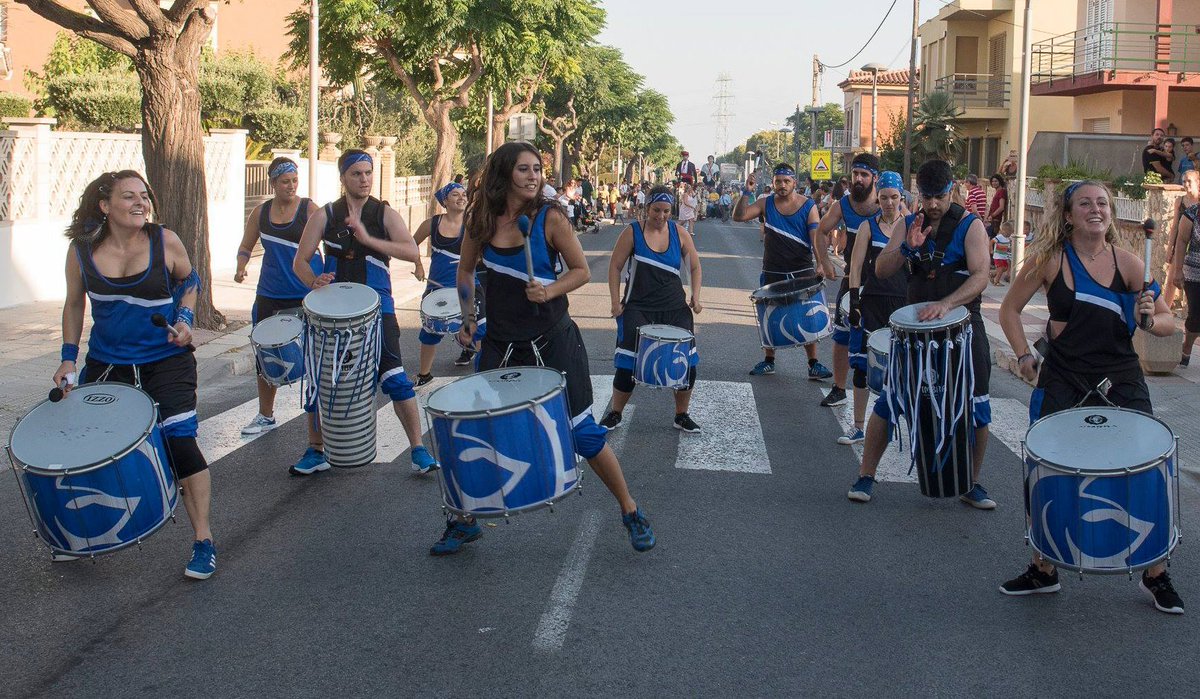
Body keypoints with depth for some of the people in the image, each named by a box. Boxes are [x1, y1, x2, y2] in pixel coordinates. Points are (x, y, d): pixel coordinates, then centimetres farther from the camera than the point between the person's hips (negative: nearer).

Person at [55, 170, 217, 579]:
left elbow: (189, 282, 9)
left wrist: (185, 319, -8)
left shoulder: (165, 242, -10)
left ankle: (202, 540, -2)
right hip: (106, 363, 3)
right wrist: (68, 358, 3)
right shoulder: (82, 250, -6)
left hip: (166, 360, -3)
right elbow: (75, 304, 8)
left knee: (180, 442, -14)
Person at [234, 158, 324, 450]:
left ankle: (317, 436, -1)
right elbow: (246, 247, 16)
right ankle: (265, 415, 36)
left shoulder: (309, 209, -4)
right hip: (270, 297, 5)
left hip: (308, 296, -5)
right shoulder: (261, 212, 7)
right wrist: (240, 268, -4)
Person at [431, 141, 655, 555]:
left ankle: (630, 511, 18)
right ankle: (464, 521, 22)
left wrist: (548, 291, -20)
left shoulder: (550, 217, -11)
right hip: (501, 342, 3)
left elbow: (581, 271, -4)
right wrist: (467, 317, 8)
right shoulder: (482, 218, -1)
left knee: (582, 432, 0)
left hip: (553, 341, -3)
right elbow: (466, 271, 15)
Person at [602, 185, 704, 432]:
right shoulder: (632, 233, -4)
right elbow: (615, 266, -1)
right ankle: (615, 414, 13)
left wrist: (695, 296, -2)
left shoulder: (678, 233, 3)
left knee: (687, 362, -4)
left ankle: (682, 415, 14)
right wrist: (615, 302, -8)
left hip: (675, 308, 2)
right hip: (638, 307, -2)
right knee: (627, 364, -6)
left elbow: (695, 266, 12)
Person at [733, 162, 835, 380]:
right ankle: (768, 361, 24)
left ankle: (814, 364, 6)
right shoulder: (766, 203, 2)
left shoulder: (808, 206, -4)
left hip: (802, 272, -2)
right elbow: (739, 216, -8)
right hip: (773, 272, 2)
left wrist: (822, 263, -25)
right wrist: (746, 193, -20)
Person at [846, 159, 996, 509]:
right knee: (888, 402, -1)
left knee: (976, 410, 1)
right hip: (915, 324, 2)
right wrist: (907, 247, -20)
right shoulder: (909, 224, 6)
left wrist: (946, 303, -33)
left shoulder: (970, 226, -6)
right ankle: (866, 475, 12)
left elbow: (980, 276, -17)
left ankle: (972, 484, 18)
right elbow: (881, 269, -1)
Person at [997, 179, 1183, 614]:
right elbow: (1010, 309, 7)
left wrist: (1148, 320, -17)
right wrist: (1024, 356, -4)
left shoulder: (1128, 263, -1)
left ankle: (1156, 575, 19)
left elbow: (1169, 323, 5)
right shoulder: (1049, 259, -3)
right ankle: (1043, 570, 24)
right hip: (1063, 383, 0)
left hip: (1122, 383, 0)